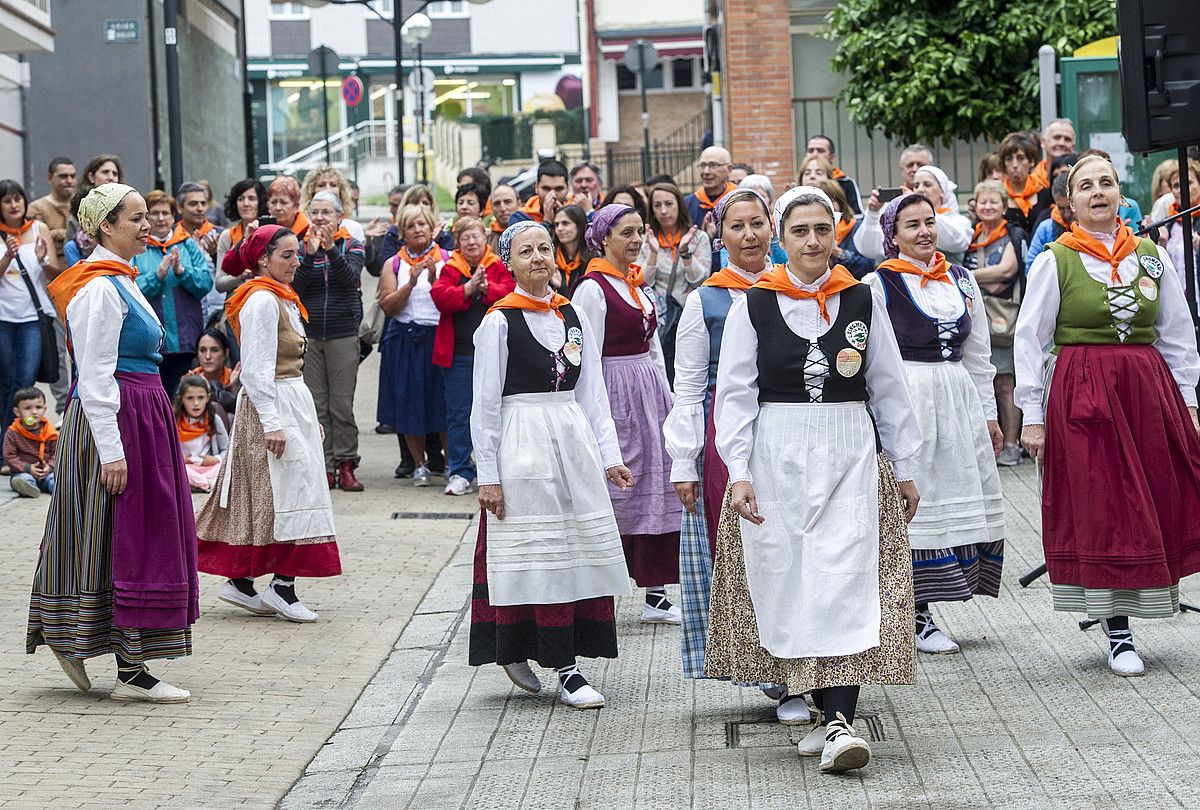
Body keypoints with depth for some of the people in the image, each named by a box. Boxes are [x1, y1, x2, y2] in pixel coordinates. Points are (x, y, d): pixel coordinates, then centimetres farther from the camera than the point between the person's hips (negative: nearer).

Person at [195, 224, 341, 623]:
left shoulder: (281, 299, 16)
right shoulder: (261, 301, -15)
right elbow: (258, 369, -20)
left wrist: (308, 416, 21)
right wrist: (272, 423, -23)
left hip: (292, 402, 10)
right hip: (271, 406, -10)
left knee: (260, 497, 10)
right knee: (292, 489, -9)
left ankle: (239, 581, 13)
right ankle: (282, 586, -5)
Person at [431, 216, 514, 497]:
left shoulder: (499, 267, 6)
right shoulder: (450, 269, 6)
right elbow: (440, 297, -9)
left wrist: (487, 288, -19)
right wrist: (468, 288, -17)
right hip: (458, 352, 1)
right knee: (458, 413, 3)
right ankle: (460, 473, 9)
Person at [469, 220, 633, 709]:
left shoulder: (573, 317, 10)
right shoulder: (499, 321, -5)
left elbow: (592, 394, 12)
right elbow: (484, 403, -5)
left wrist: (609, 456, 6)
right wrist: (488, 475, -8)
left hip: (574, 439, 6)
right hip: (522, 443, -6)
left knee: (584, 552, 5)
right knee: (543, 554, -5)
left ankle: (515, 651, 18)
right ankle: (564, 670, -2)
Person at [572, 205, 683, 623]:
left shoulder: (640, 285, 14)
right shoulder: (593, 288, -10)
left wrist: (665, 397, 16)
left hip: (650, 390, 8)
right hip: (616, 393, -8)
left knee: (656, 491, 7)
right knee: (615, 492, -4)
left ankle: (655, 592, 11)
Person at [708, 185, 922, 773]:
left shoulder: (862, 300, 6)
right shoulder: (753, 305, 2)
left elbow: (889, 390, 10)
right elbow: (735, 394, 1)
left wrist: (904, 469, 11)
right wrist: (738, 473, -8)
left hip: (850, 457, 0)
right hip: (777, 457, 0)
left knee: (845, 581, -11)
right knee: (787, 583, 0)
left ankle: (838, 722, -16)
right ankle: (830, 712, 12)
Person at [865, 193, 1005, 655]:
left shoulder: (962, 280, 13)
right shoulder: (880, 284, -4)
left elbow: (978, 356, 17)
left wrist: (988, 415, 14)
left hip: (959, 398, 6)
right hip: (906, 402, -6)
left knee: (968, 500, 5)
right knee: (915, 501, -4)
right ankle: (917, 618, 4)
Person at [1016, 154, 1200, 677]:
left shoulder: (1152, 257, 9)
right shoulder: (1055, 261, -1)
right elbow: (1030, 340, -1)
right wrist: (1033, 413, -5)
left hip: (1149, 389, 4)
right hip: (1082, 393, -4)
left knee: (1156, 507, 3)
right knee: (1101, 511, -3)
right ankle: (1119, 637, 2)